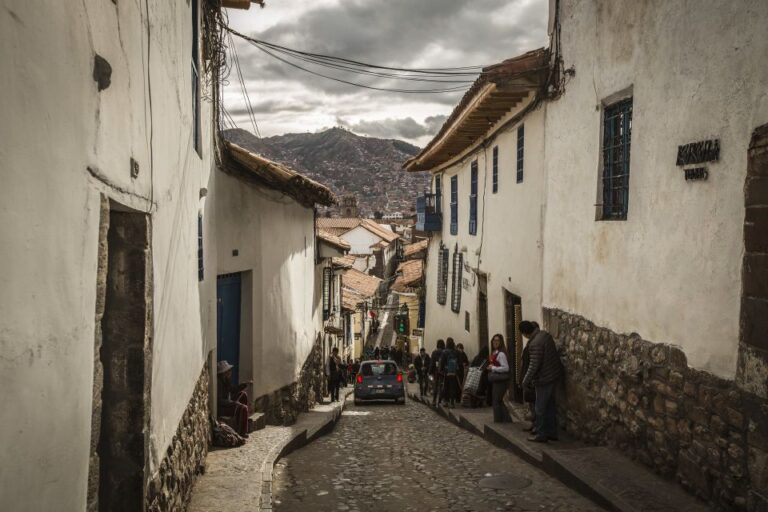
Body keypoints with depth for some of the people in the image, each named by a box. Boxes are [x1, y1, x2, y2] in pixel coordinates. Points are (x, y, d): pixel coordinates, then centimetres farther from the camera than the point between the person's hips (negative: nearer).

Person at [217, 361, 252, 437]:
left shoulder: (226, 380, 3)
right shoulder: (218, 382, -25)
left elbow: (233, 389, 18)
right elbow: (219, 401, -26)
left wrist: (245, 384, 6)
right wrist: (234, 403, -24)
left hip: (227, 403, 10)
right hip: (220, 408, -10)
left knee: (243, 394, 13)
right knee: (243, 408, -22)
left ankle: (246, 416, 19)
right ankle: (241, 433, -14)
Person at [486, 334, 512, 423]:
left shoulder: (501, 354, -17)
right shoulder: (494, 353, 11)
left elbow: (506, 368, -22)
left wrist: (493, 368, -18)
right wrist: (490, 367, 5)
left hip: (500, 379, -9)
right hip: (496, 380, 9)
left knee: (496, 401, 1)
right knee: (499, 401, 15)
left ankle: (498, 420, 12)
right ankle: (506, 419, 23)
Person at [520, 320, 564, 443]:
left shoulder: (535, 344, -25)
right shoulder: (545, 334, 1)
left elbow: (534, 366, -23)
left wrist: (525, 381, -12)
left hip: (544, 379, -9)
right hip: (555, 375, 9)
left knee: (540, 407, 3)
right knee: (550, 405, 17)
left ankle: (541, 435, 11)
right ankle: (552, 433, 25)